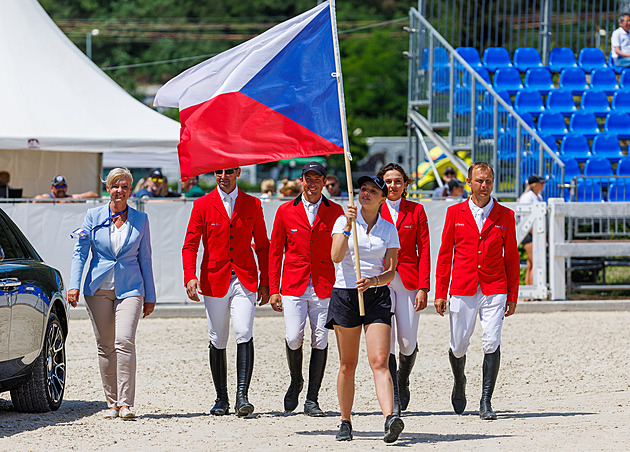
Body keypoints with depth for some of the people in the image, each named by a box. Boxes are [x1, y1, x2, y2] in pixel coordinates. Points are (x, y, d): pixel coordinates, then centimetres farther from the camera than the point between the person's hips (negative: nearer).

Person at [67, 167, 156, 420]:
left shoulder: (140, 220, 6)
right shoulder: (94, 217, 5)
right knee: (105, 346, 3)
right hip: (98, 288, 1)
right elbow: (80, 252, 3)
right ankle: (112, 403, 12)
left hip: (129, 288, -1)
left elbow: (145, 259, 10)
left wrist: (150, 297, 10)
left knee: (124, 342, -17)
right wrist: (74, 285, -9)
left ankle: (125, 403, -17)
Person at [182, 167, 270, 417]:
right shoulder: (202, 205, 4)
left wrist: (265, 282, 5)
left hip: (245, 280, 0)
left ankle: (242, 396, -19)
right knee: (218, 341, 5)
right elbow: (190, 245, 1)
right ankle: (221, 399, 16)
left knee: (244, 333, -17)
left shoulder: (252, 205, 7)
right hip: (214, 281, 0)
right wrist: (190, 277, -14)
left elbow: (262, 246, 12)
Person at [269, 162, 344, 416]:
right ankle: (295, 382, 20)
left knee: (320, 341, -2)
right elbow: (275, 252, 8)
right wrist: (273, 289, 3)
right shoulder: (286, 211, 6)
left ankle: (312, 400, 5)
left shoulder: (335, 212, 6)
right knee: (294, 338, -9)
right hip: (293, 287, 0)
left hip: (325, 287, 0)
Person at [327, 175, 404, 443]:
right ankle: (346, 423, 17)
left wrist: (374, 280, -17)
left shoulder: (389, 230, 7)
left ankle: (390, 418, -28)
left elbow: (391, 270, 3)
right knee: (347, 365, 5)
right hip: (345, 295, 0)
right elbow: (336, 256, -12)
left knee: (380, 361, -14)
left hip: (377, 296, 0)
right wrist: (348, 227, -22)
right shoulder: (343, 221, 3)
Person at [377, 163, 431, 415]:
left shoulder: (416, 211, 6)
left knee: (408, 342, -1)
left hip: (409, 281, 1)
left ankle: (403, 381, 30)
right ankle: (393, 399, -9)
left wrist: (423, 287, -5)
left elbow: (424, 251, 3)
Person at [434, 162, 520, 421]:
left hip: (494, 290, 0)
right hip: (462, 290, 0)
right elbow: (445, 254, 7)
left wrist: (513, 295, 5)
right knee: (458, 345, 4)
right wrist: (440, 292, 3)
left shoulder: (505, 216, 6)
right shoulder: (455, 213, 5)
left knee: (492, 344, -12)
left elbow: (512, 258, 9)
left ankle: (486, 403, -7)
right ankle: (459, 382, 36)